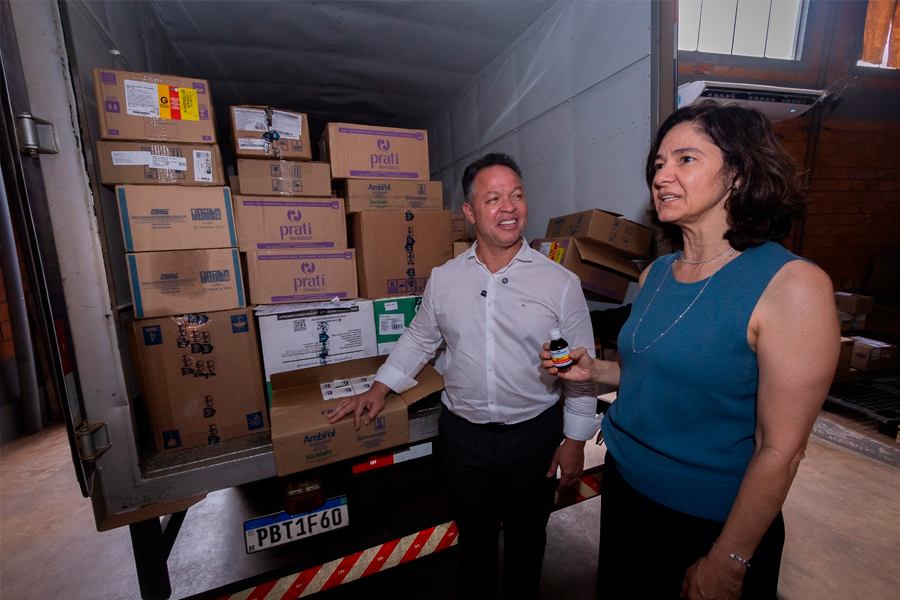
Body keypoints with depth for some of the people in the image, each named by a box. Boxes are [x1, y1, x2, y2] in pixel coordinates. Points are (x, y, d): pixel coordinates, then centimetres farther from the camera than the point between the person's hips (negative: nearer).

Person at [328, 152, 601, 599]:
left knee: (526, 537, 23)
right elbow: (419, 339, 9)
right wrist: (379, 389, 7)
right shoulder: (443, 279, -4)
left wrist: (575, 440, -4)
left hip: (534, 433, -1)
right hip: (463, 432, 2)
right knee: (473, 535, 24)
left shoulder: (560, 282, -10)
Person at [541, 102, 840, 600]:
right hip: (624, 488, 6)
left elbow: (781, 449, -19)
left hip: (711, 521, -5)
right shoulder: (655, 274, -2)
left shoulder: (792, 284, -20)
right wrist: (594, 370, -5)